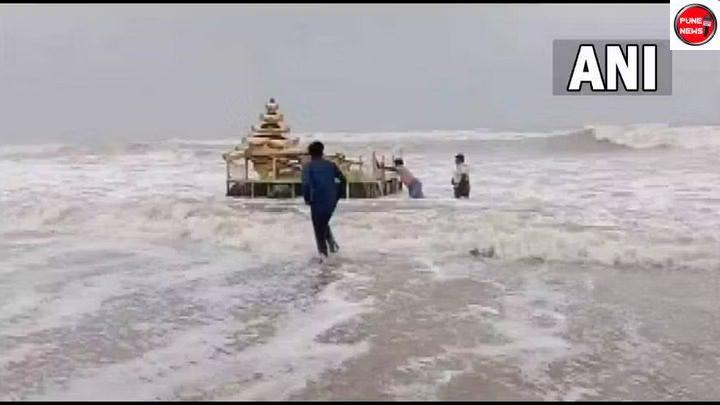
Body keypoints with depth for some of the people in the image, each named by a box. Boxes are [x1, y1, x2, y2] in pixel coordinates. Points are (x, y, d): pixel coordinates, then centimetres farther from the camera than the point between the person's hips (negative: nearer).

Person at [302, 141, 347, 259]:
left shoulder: (308, 166, -5)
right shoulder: (331, 164, 7)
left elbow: (306, 184, -21)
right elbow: (343, 180, 5)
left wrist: (307, 199, -7)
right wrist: (338, 195, 13)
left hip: (317, 201, -4)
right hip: (331, 201, 4)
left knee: (318, 227, 13)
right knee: (324, 223, 27)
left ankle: (323, 251, 8)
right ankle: (332, 242, 9)